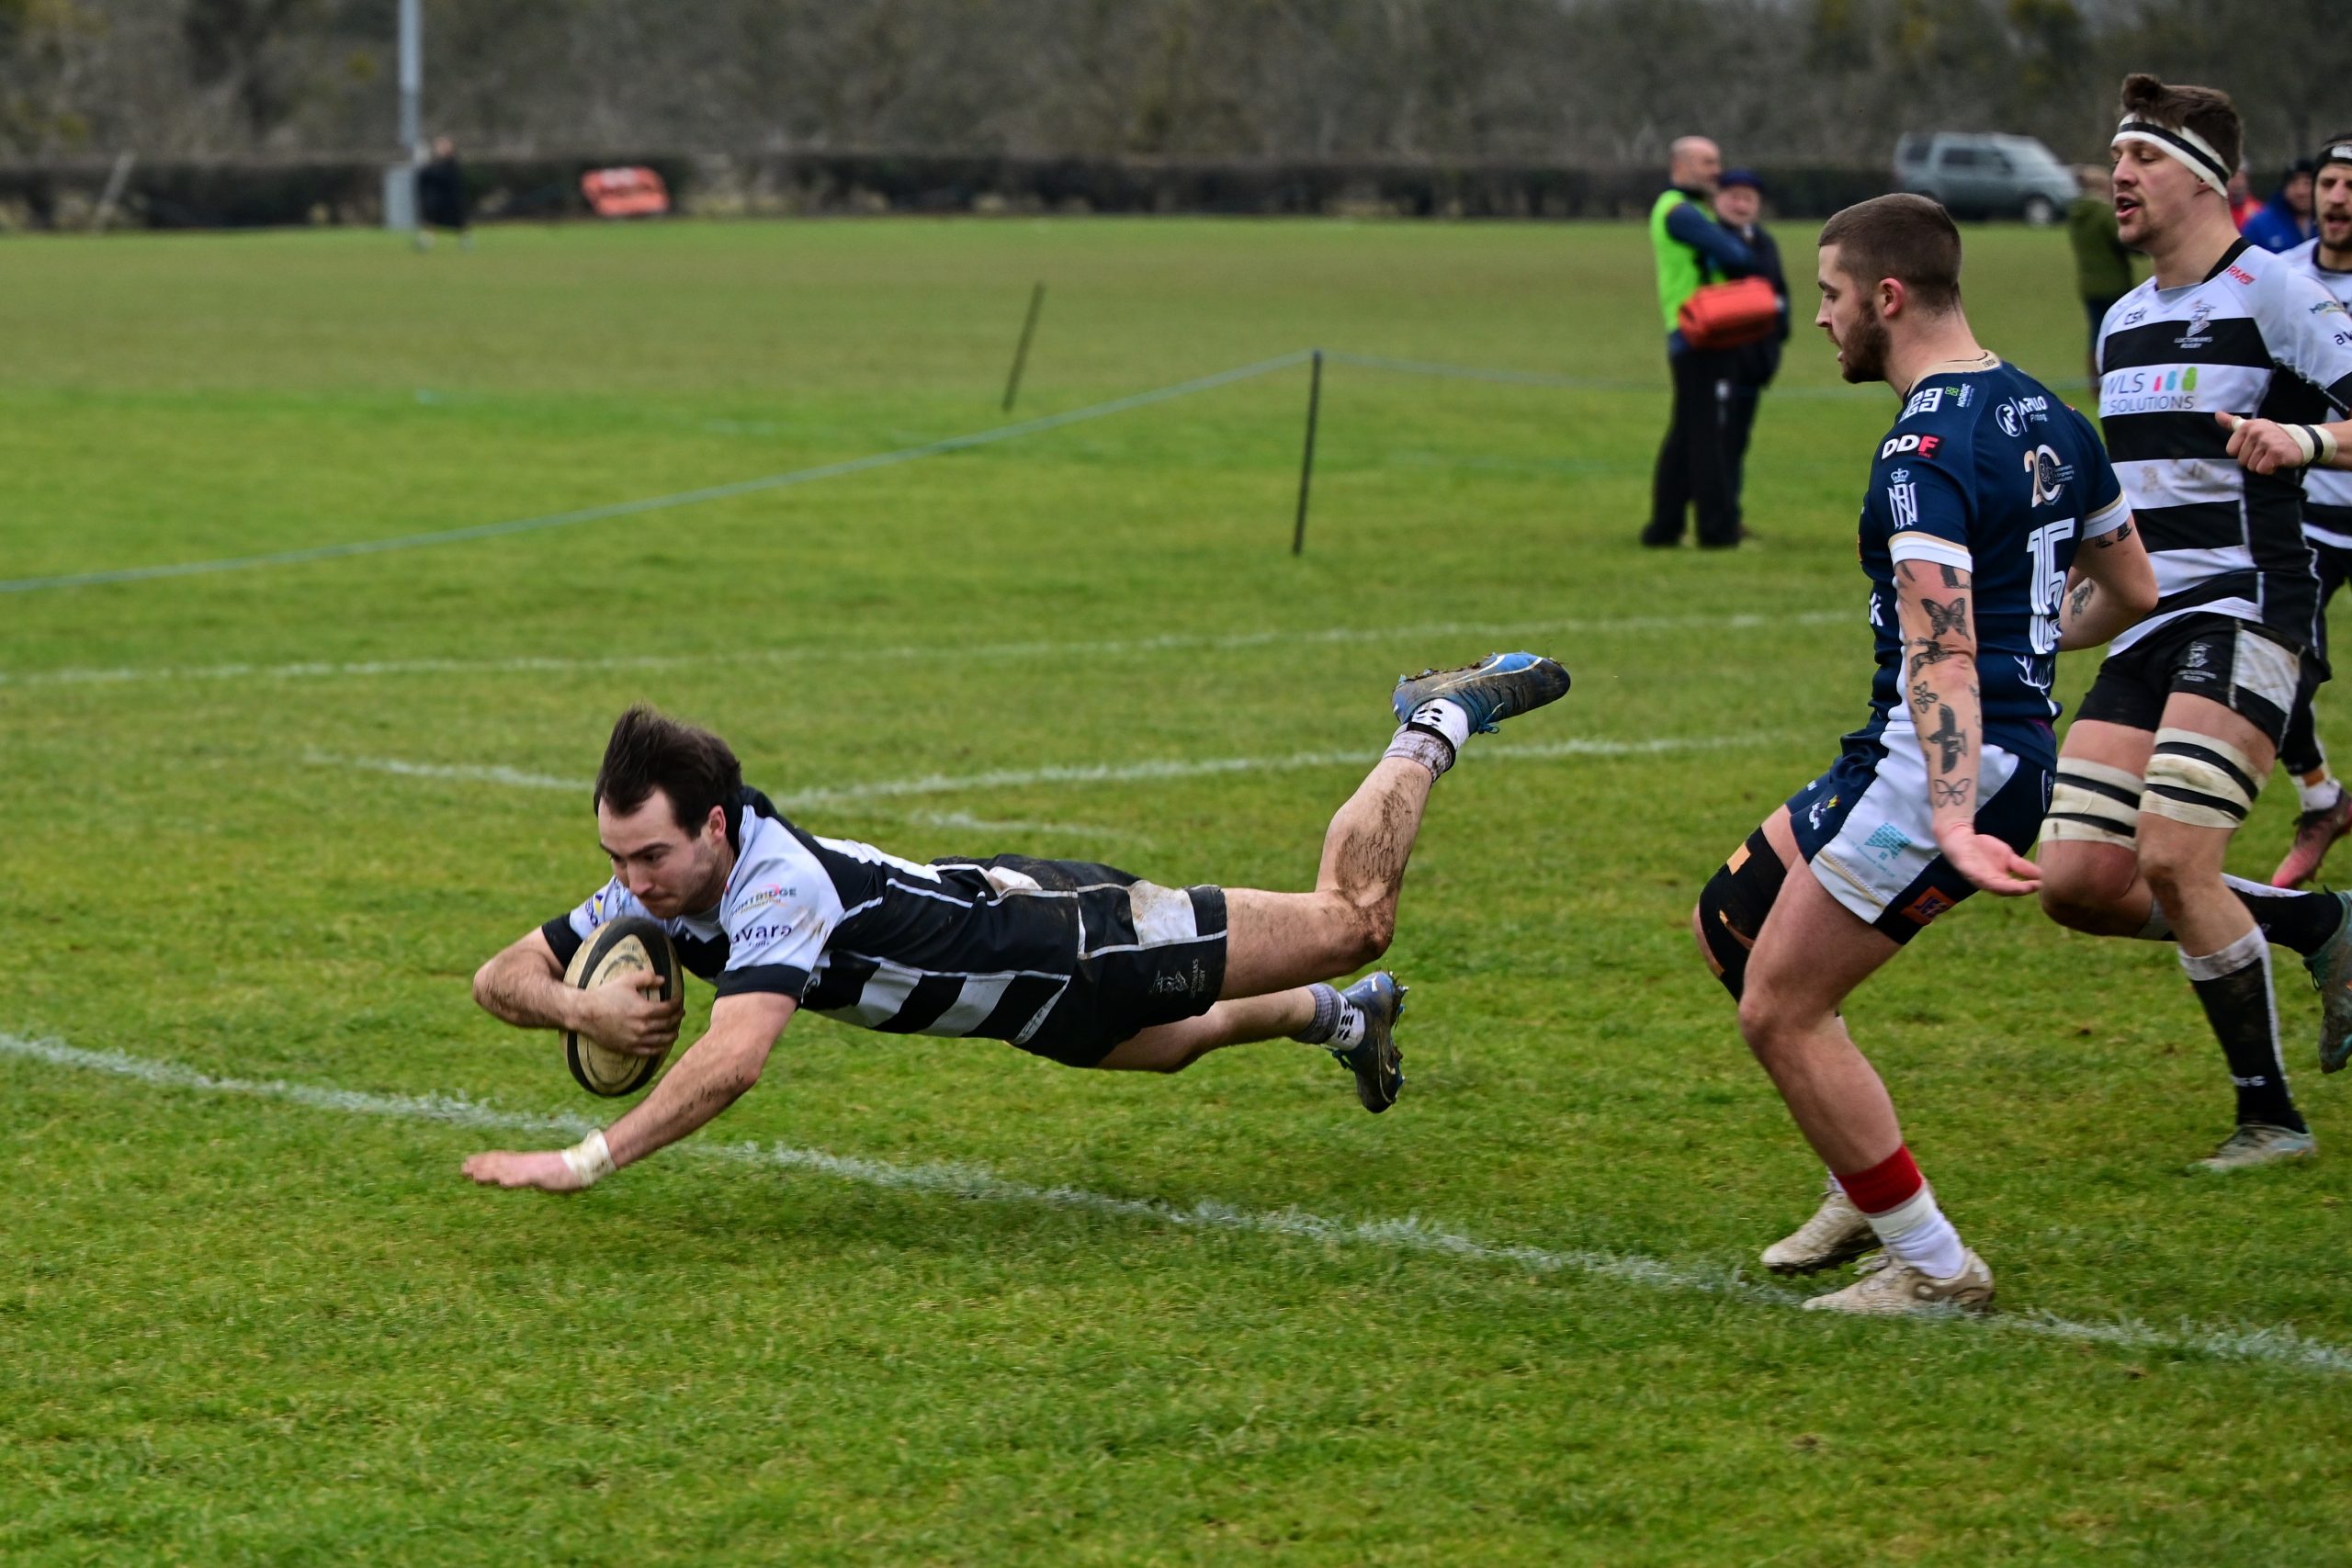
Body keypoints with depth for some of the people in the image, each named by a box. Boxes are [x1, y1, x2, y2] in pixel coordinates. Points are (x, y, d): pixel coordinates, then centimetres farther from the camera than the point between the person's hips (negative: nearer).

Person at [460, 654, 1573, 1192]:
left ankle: (1435, 728, 28)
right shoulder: (655, 891, -18)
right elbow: (500, 979, -10)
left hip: (1064, 941, -8)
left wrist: (584, 1163, -58)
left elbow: (731, 1061, -55)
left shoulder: (778, 888, -41)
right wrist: (585, 1008, -33)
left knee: (1350, 916, 5)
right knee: (1164, 1047, 35)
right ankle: (1337, 1018, 62)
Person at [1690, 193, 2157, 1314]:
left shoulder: (1927, 452, -20)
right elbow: (2130, 592, 19)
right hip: (2018, 740, 10)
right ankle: (1866, 1187, 22)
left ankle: (1932, 1263, 2)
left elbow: (1941, 651, -31)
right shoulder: (2044, 416, 9)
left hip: (1948, 765, -10)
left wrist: (1949, 819, -40)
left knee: (1779, 1011, -3)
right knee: (1728, 922, 19)